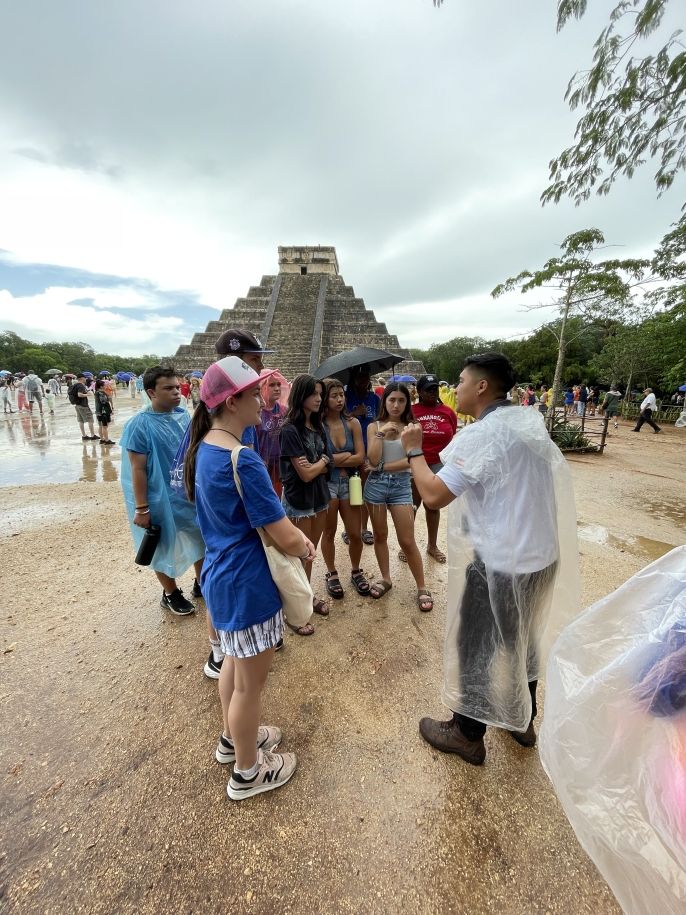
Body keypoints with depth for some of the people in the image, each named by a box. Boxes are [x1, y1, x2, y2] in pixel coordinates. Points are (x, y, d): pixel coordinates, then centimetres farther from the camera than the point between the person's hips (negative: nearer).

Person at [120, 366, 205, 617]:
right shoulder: (139, 425, -18)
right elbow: (138, 470, -16)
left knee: (201, 539, 18)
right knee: (164, 547, 14)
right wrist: (141, 508, -15)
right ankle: (171, 594, 37)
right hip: (162, 500, -6)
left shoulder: (184, 415, -1)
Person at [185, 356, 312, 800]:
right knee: (250, 682, 14)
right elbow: (285, 539, -25)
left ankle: (233, 739, 53)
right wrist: (305, 546, -3)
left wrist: (295, 532, 3)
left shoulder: (205, 448, 3)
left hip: (223, 576, 9)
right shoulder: (242, 460, -27)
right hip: (247, 583, -9)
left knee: (235, 663, 29)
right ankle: (248, 771, 40)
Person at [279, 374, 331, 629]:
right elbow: (306, 474, -19)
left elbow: (325, 469, 7)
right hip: (298, 502, -6)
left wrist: (316, 465, -12)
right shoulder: (290, 430, -18)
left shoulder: (317, 427, 5)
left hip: (319, 498, 7)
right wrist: (323, 461, -4)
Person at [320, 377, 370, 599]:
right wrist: (347, 457, -13)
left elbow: (360, 458, -8)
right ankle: (332, 574, 34)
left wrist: (333, 460, -15)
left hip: (348, 483, 3)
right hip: (326, 483, -3)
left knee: (355, 534, 9)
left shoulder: (352, 423, -2)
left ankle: (356, 571, 34)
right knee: (329, 532, 14)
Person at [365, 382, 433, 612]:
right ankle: (385, 579, 32)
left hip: (401, 485, -1)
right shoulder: (374, 427, 0)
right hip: (376, 484, 2)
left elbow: (412, 460, -11)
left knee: (407, 541, 1)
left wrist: (383, 467, -11)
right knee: (380, 535, 13)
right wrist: (381, 433, -16)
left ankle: (422, 588, 17)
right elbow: (373, 460, -11)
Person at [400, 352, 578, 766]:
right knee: (525, 639, 26)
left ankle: (467, 734, 34)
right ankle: (523, 721, 48)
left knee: (475, 647, 13)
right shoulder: (531, 424, 4)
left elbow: (434, 495, -25)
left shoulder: (481, 434, -22)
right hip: (542, 554, 8)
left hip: (500, 563, -8)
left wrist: (414, 449, -11)